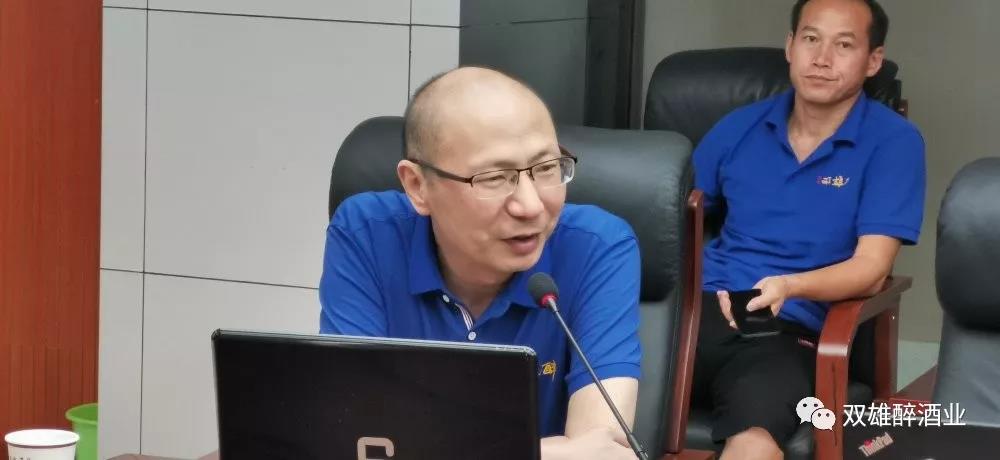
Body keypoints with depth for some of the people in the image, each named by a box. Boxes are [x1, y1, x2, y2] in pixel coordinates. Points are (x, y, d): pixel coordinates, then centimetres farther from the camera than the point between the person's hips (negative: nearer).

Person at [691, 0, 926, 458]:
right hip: (702, 309, 3)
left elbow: (870, 268, -5)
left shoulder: (893, 142, 3)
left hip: (789, 332, -3)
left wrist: (788, 287, -24)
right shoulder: (739, 127, 15)